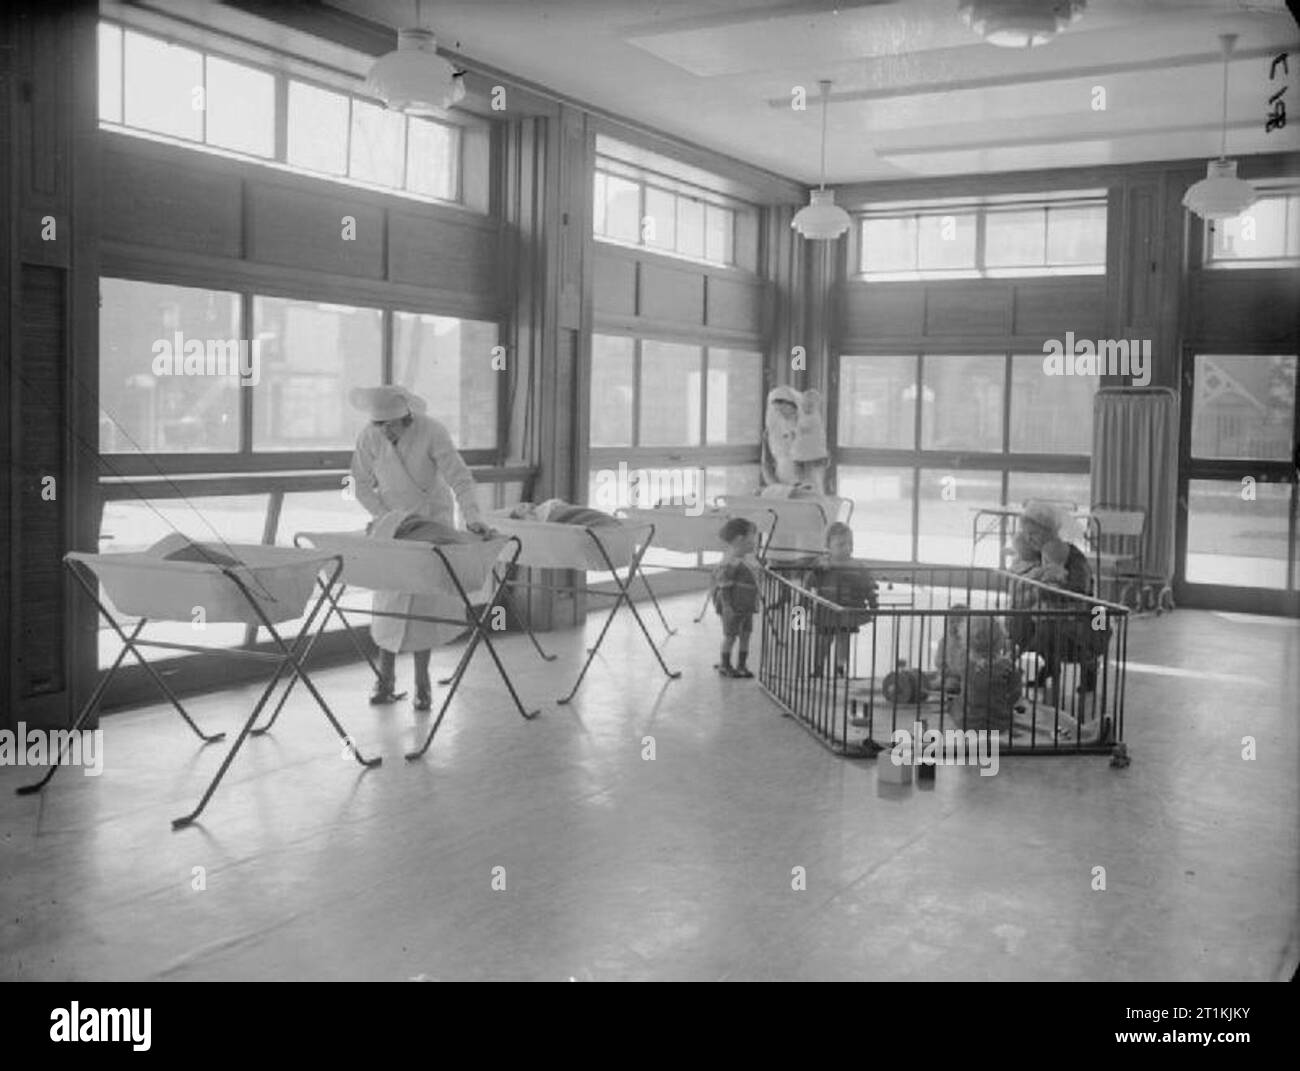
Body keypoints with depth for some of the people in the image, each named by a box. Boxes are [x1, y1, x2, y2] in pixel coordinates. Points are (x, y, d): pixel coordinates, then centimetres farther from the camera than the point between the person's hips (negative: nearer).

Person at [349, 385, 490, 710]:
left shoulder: (432, 433, -24)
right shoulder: (369, 437, -15)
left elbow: (460, 479, -27)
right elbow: (362, 486, -4)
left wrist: (473, 518, -42)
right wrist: (387, 518, -15)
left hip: (432, 516, -2)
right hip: (391, 516, 2)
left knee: (423, 597, -6)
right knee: (390, 596, -2)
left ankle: (422, 682, 5)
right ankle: (386, 680, 10)